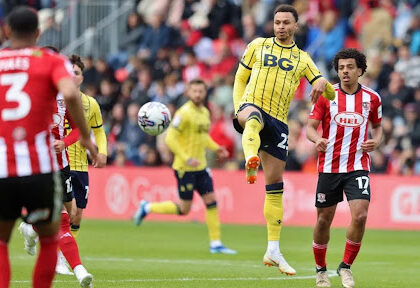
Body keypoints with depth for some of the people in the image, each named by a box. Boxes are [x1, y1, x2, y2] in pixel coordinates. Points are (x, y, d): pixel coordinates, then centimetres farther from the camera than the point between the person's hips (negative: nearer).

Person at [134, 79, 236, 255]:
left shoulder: (205, 113, 10)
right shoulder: (184, 113, -15)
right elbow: (170, 139, -18)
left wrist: (216, 148, 8)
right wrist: (187, 159, -22)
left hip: (200, 166, 7)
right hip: (184, 167, -7)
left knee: (211, 201, 1)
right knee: (184, 209, -1)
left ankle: (215, 244, 6)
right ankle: (147, 208, 18)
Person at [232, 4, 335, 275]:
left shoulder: (302, 59, 15)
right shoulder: (258, 46, 13)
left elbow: (330, 93, 10)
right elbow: (240, 78, 17)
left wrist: (322, 84, -14)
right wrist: (238, 108, 0)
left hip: (278, 122, 3)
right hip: (251, 108, -3)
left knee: (275, 186, 2)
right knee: (254, 116, -43)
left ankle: (273, 251, 8)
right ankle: (251, 161, -74)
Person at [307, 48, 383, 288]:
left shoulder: (372, 98, 3)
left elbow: (377, 126, 18)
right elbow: (310, 127, -1)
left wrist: (376, 142, -3)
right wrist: (317, 139, -23)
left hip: (358, 166, 0)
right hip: (329, 166, 0)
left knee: (360, 215, -17)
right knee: (324, 220, 6)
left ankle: (346, 267, 0)